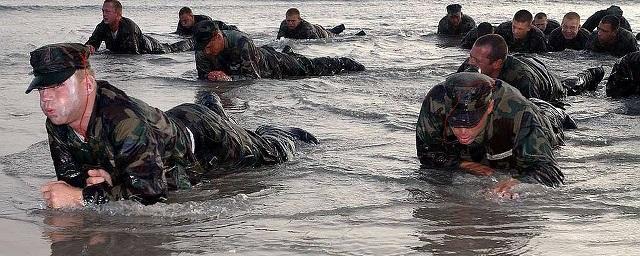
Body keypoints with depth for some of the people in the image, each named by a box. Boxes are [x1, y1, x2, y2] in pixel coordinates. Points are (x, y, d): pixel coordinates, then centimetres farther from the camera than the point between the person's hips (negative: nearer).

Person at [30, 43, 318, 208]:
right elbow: (69, 175, -12)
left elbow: (149, 190, -50)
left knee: (266, 152, 21)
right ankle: (210, 104, 67)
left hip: (203, 134, -6)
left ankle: (287, 135, 55)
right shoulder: (58, 124, -25)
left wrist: (84, 196, -54)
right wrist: (96, 178, -36)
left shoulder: (124, 118, -48)